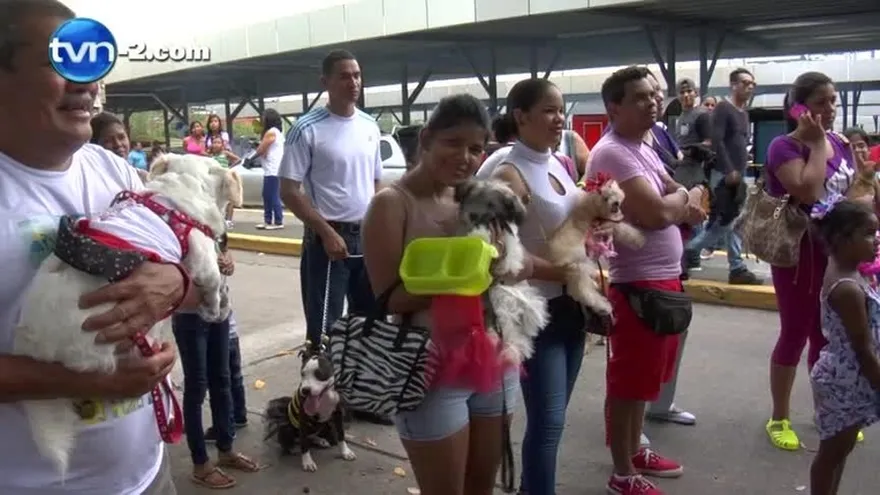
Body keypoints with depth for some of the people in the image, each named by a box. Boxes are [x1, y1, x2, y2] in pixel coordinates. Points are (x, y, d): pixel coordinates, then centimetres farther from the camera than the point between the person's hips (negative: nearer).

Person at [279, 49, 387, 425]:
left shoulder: (370, 126, 9)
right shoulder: (307, 129, -10)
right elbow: (289, 191, -12)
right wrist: (327, 232, -17)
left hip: (368, 239, 7)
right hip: (329, 239, -6)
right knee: (324, 328, 1)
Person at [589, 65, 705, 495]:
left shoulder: (644, 149, 14)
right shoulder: (612, 153, -17)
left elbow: (688, 208, 14)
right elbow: (655, 212, -26)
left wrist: (680, 204, -10)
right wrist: (686, 198, -5)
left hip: (664, 279, 10)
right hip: (637, 284, -10)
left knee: (645, 377, 21)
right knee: (628, 383, 2)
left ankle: (635, 452, 38)